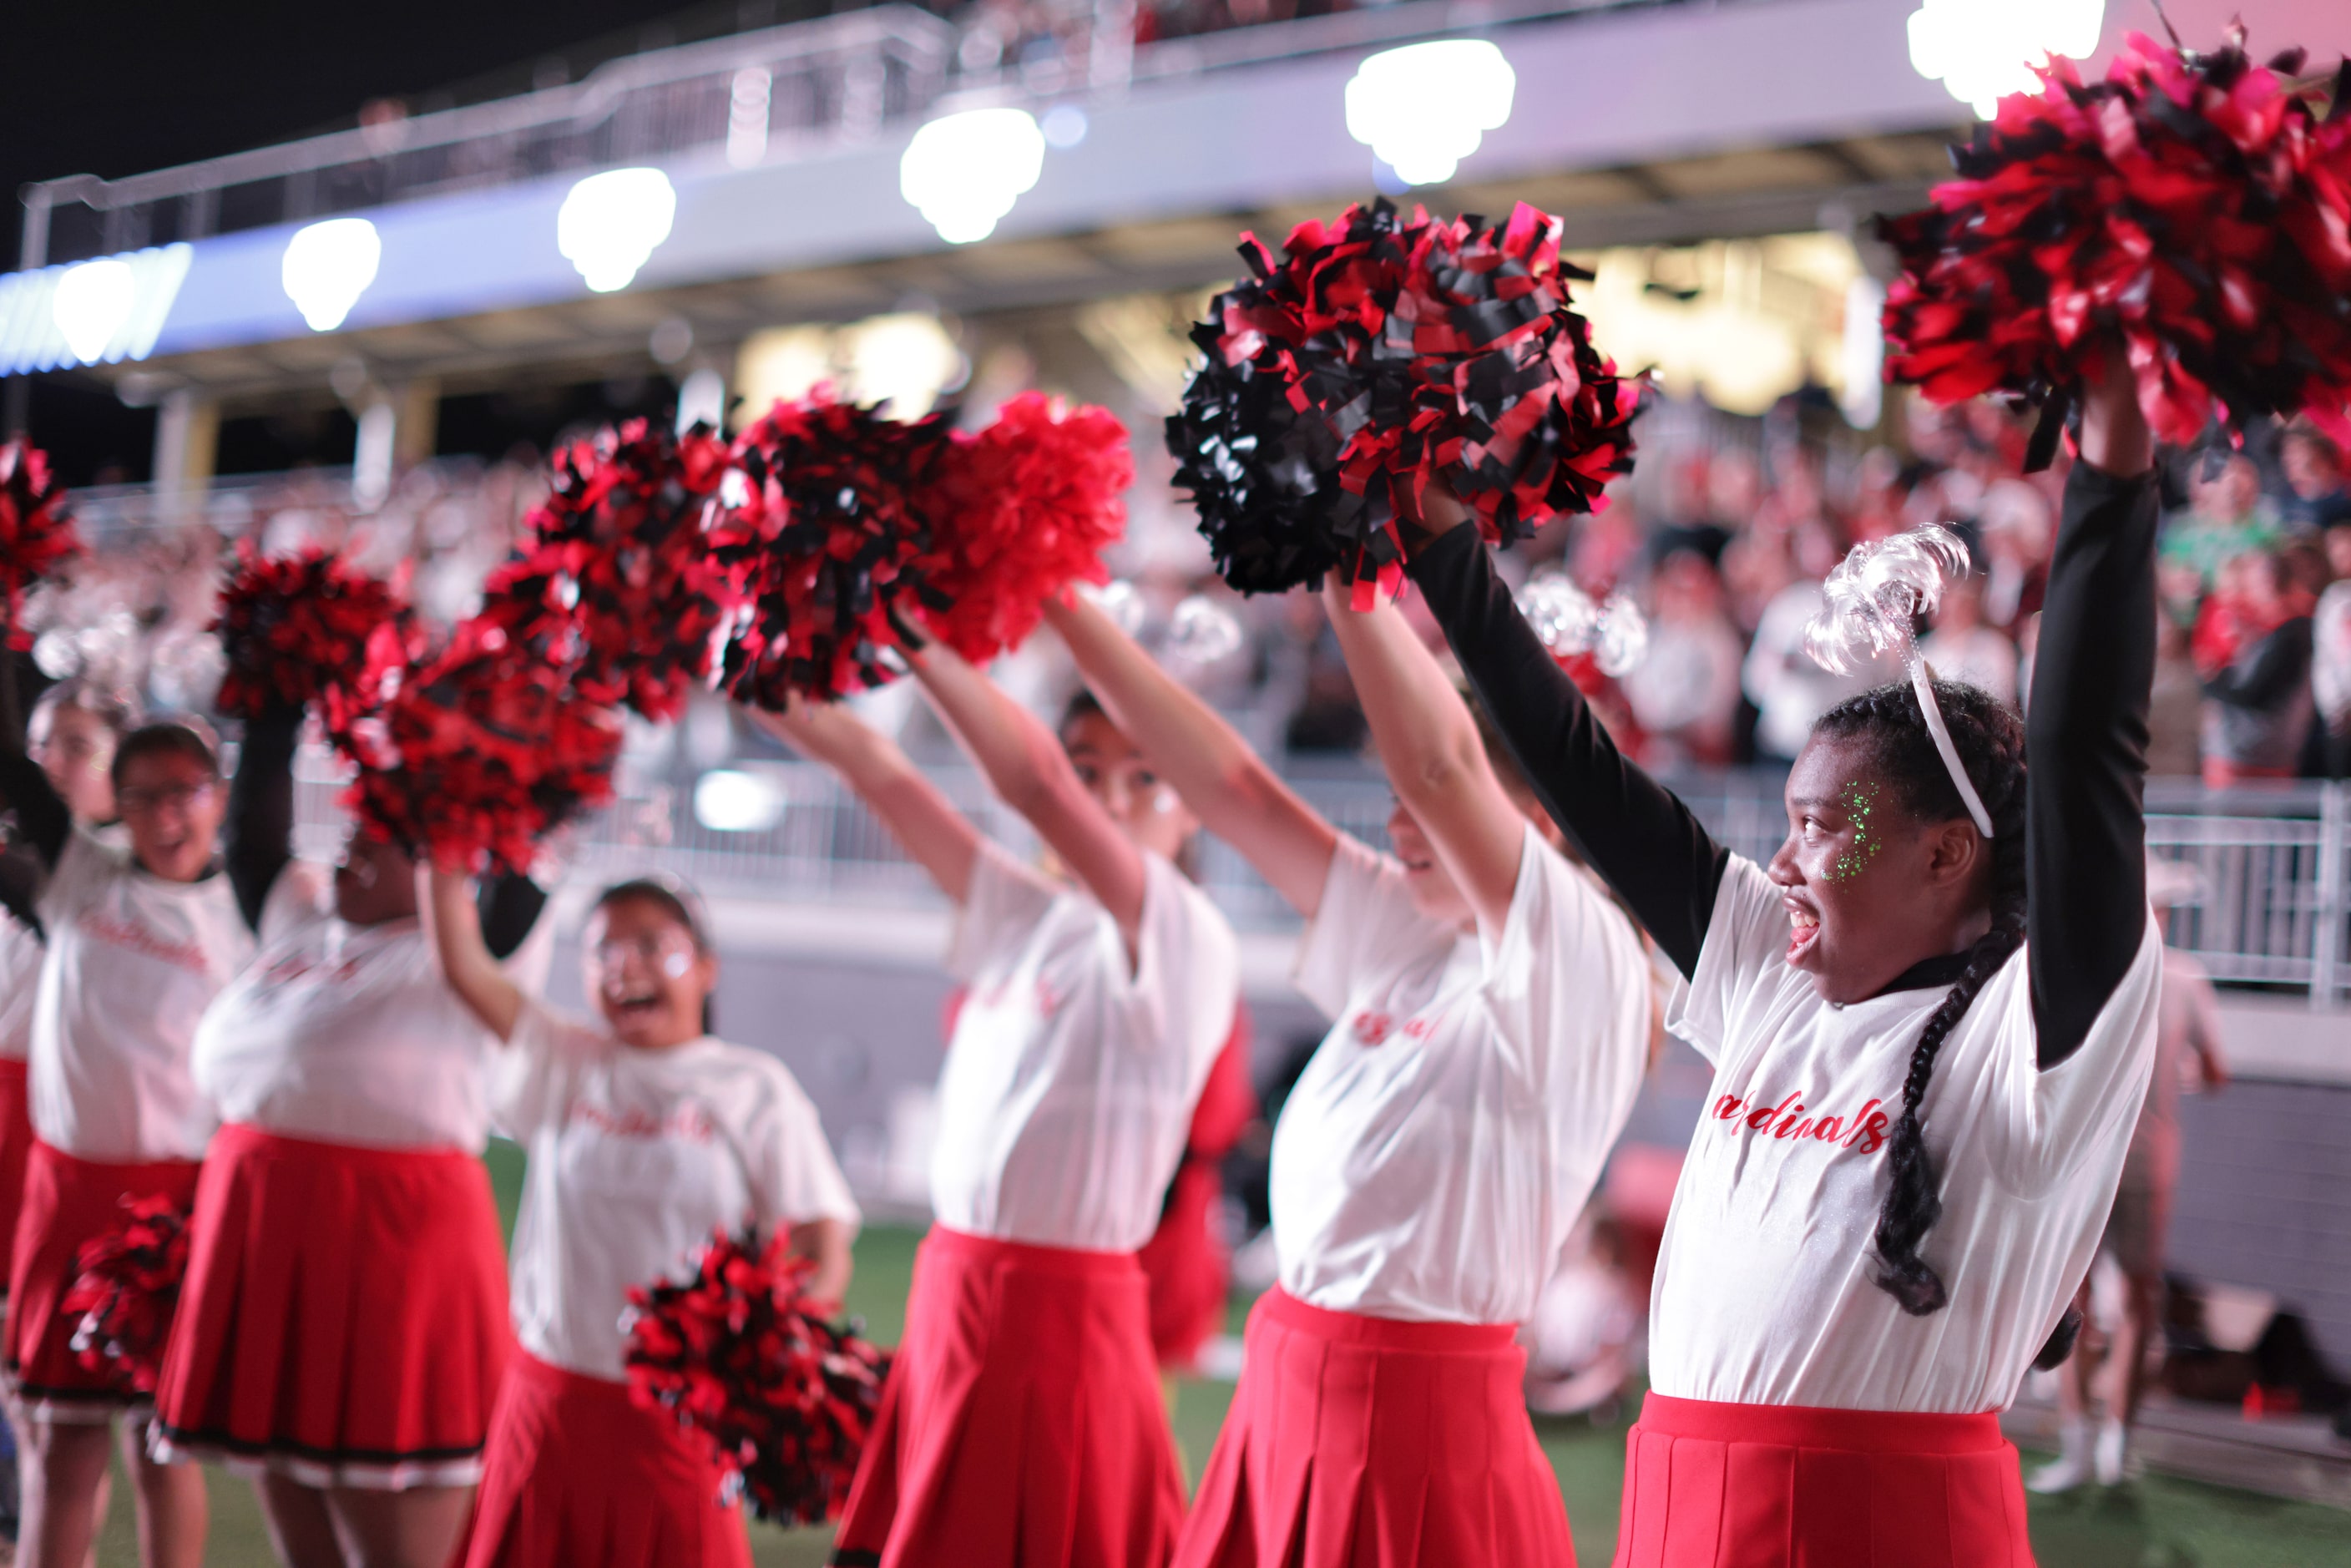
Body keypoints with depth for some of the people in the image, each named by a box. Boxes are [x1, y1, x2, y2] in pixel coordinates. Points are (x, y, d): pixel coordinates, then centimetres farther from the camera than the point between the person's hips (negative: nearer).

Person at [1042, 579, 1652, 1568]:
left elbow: (1441, 766, -26)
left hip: (1419, 1412, -7)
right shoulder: (1405, 940, 9)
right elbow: (1230, 787, 10)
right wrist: (1067, 606, 8)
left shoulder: (1580, 965, -11)